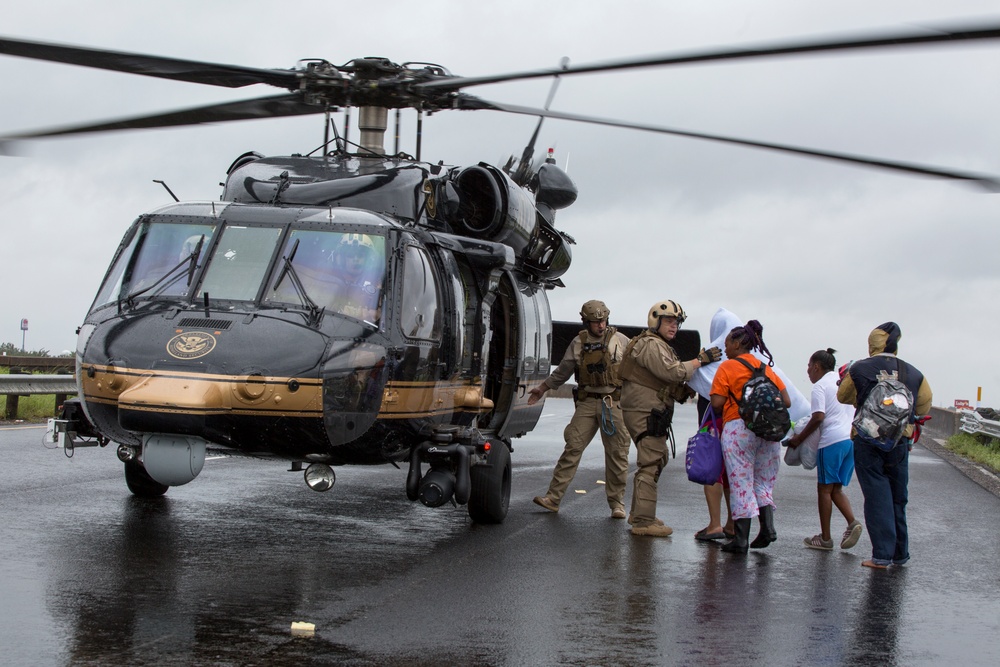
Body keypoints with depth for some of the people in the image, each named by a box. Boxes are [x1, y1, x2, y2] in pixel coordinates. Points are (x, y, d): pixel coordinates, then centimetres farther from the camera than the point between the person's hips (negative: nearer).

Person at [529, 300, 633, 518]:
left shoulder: (620, 340, 2)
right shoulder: (578, 343, 9)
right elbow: (562, 371, 20)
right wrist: (542, 388, 25)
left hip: (614, 403, -1)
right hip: (587, 402, 2)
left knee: (617, 454, 1)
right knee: (573, 447, -5)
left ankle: (617, 503, 11)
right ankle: (553, 497, -5)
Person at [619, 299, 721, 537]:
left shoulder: (659, 345, 24)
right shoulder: (651, 344, -13)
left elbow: (667, 382, 21)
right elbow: (672, 372, -25)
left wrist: (686, 390, 3)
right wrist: (700, 360, -18)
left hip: (650, 412, 12)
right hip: (645, 413, -12)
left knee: (656, 459, 20)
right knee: (651, 464, -13)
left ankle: (639, 514, 29)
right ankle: (643, 522, -14)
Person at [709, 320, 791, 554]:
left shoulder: (728, 367, 0)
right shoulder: (767, 368, 14)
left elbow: (717, 403, -8)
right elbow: (786, 402, 9)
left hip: (738, 428, -4)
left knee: (741, 483, -1)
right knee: (764, 481, 16)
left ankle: (741, 539, 0)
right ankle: (768, 527, 0)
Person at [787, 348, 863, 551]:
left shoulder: (820, 386, -5)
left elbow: (818, 417, -15)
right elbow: (855, 411, 21)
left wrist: (799, 438, -6)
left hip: (832, 440, -8)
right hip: (852, 439, 8)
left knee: (825, 488, 3)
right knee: (836, 488, 14)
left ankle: (825, 538, 6)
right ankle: (852, 522, -8)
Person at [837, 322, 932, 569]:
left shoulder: (859, 369, -5)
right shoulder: (913, 373, 2)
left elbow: (843, 397, 11)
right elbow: (923, 408, 11)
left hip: (867, 441, -3)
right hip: (900, 442, 3)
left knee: (877, 497, 0)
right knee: (898, 498, 14)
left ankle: (882, 555, -5)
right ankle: (900, 553, 22)